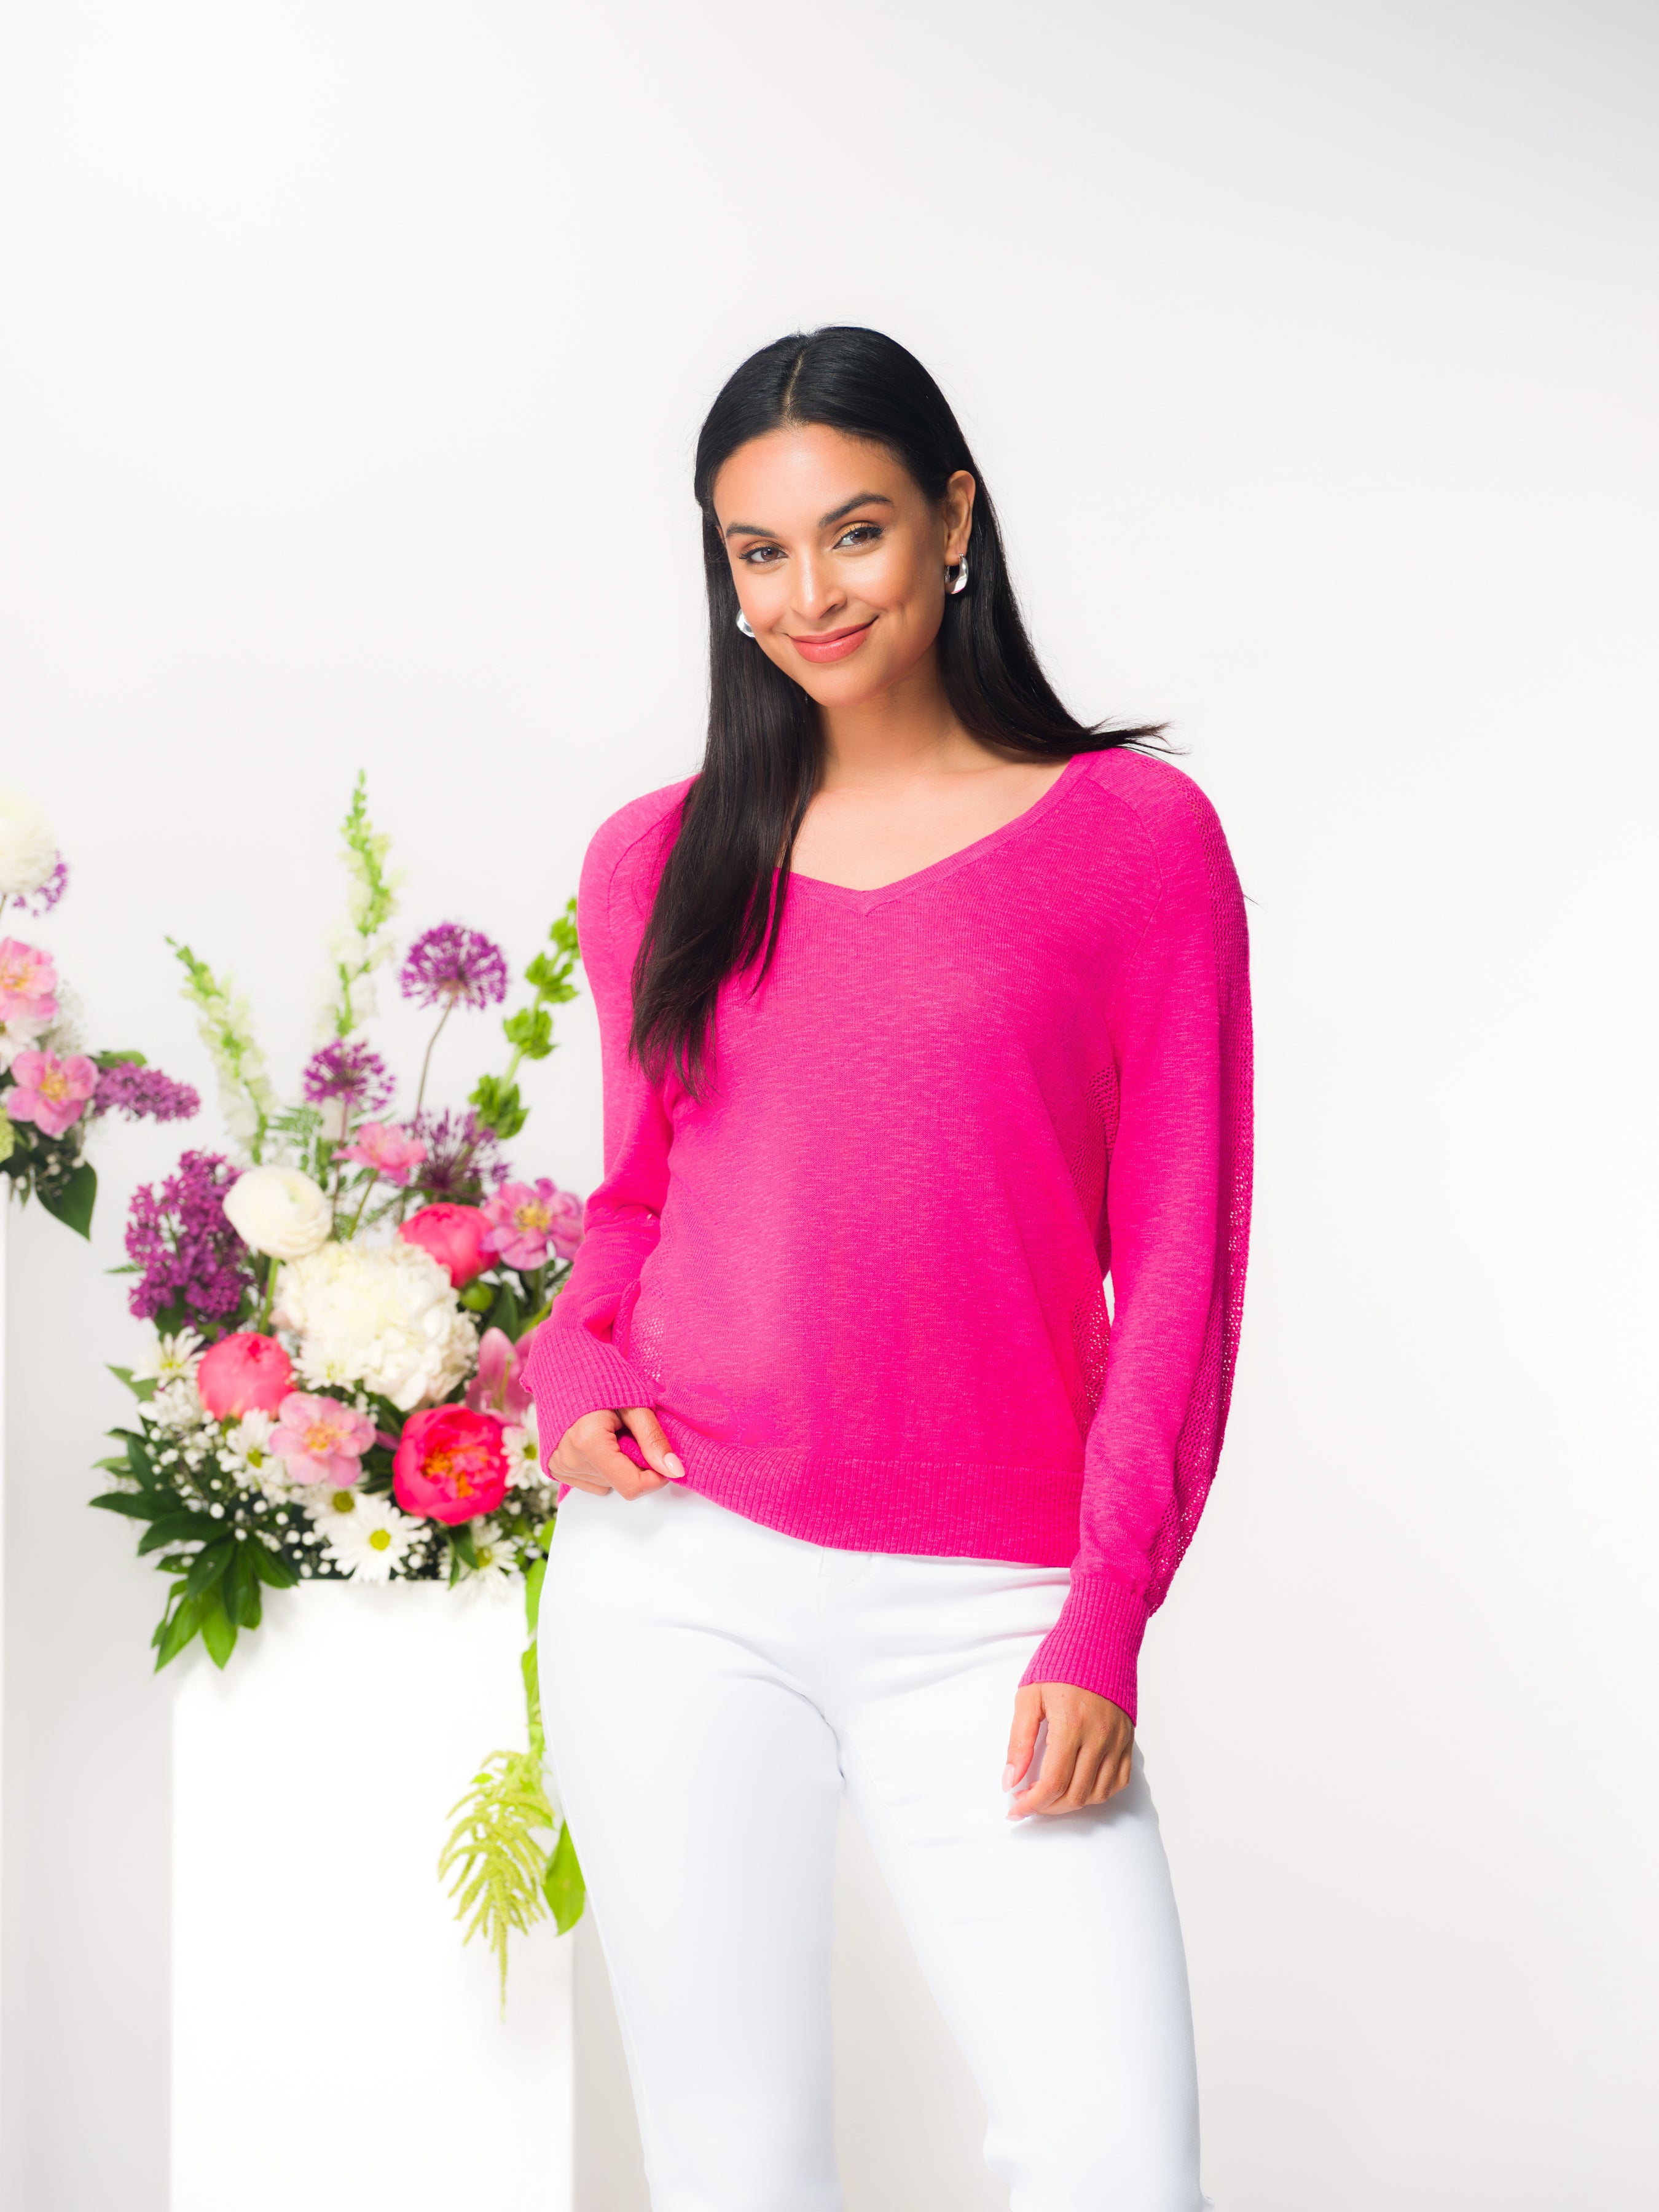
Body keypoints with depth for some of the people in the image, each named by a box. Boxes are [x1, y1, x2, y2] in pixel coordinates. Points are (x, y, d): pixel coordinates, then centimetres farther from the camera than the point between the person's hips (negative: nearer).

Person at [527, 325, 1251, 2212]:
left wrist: (1100, 1623, -6)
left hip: (983, 1616, -2)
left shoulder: (1135, 835, 1)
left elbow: (1179, 1261, 0)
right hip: (685, 1584, 2)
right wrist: (574, 1367, -1)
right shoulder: (662, 860, 10)